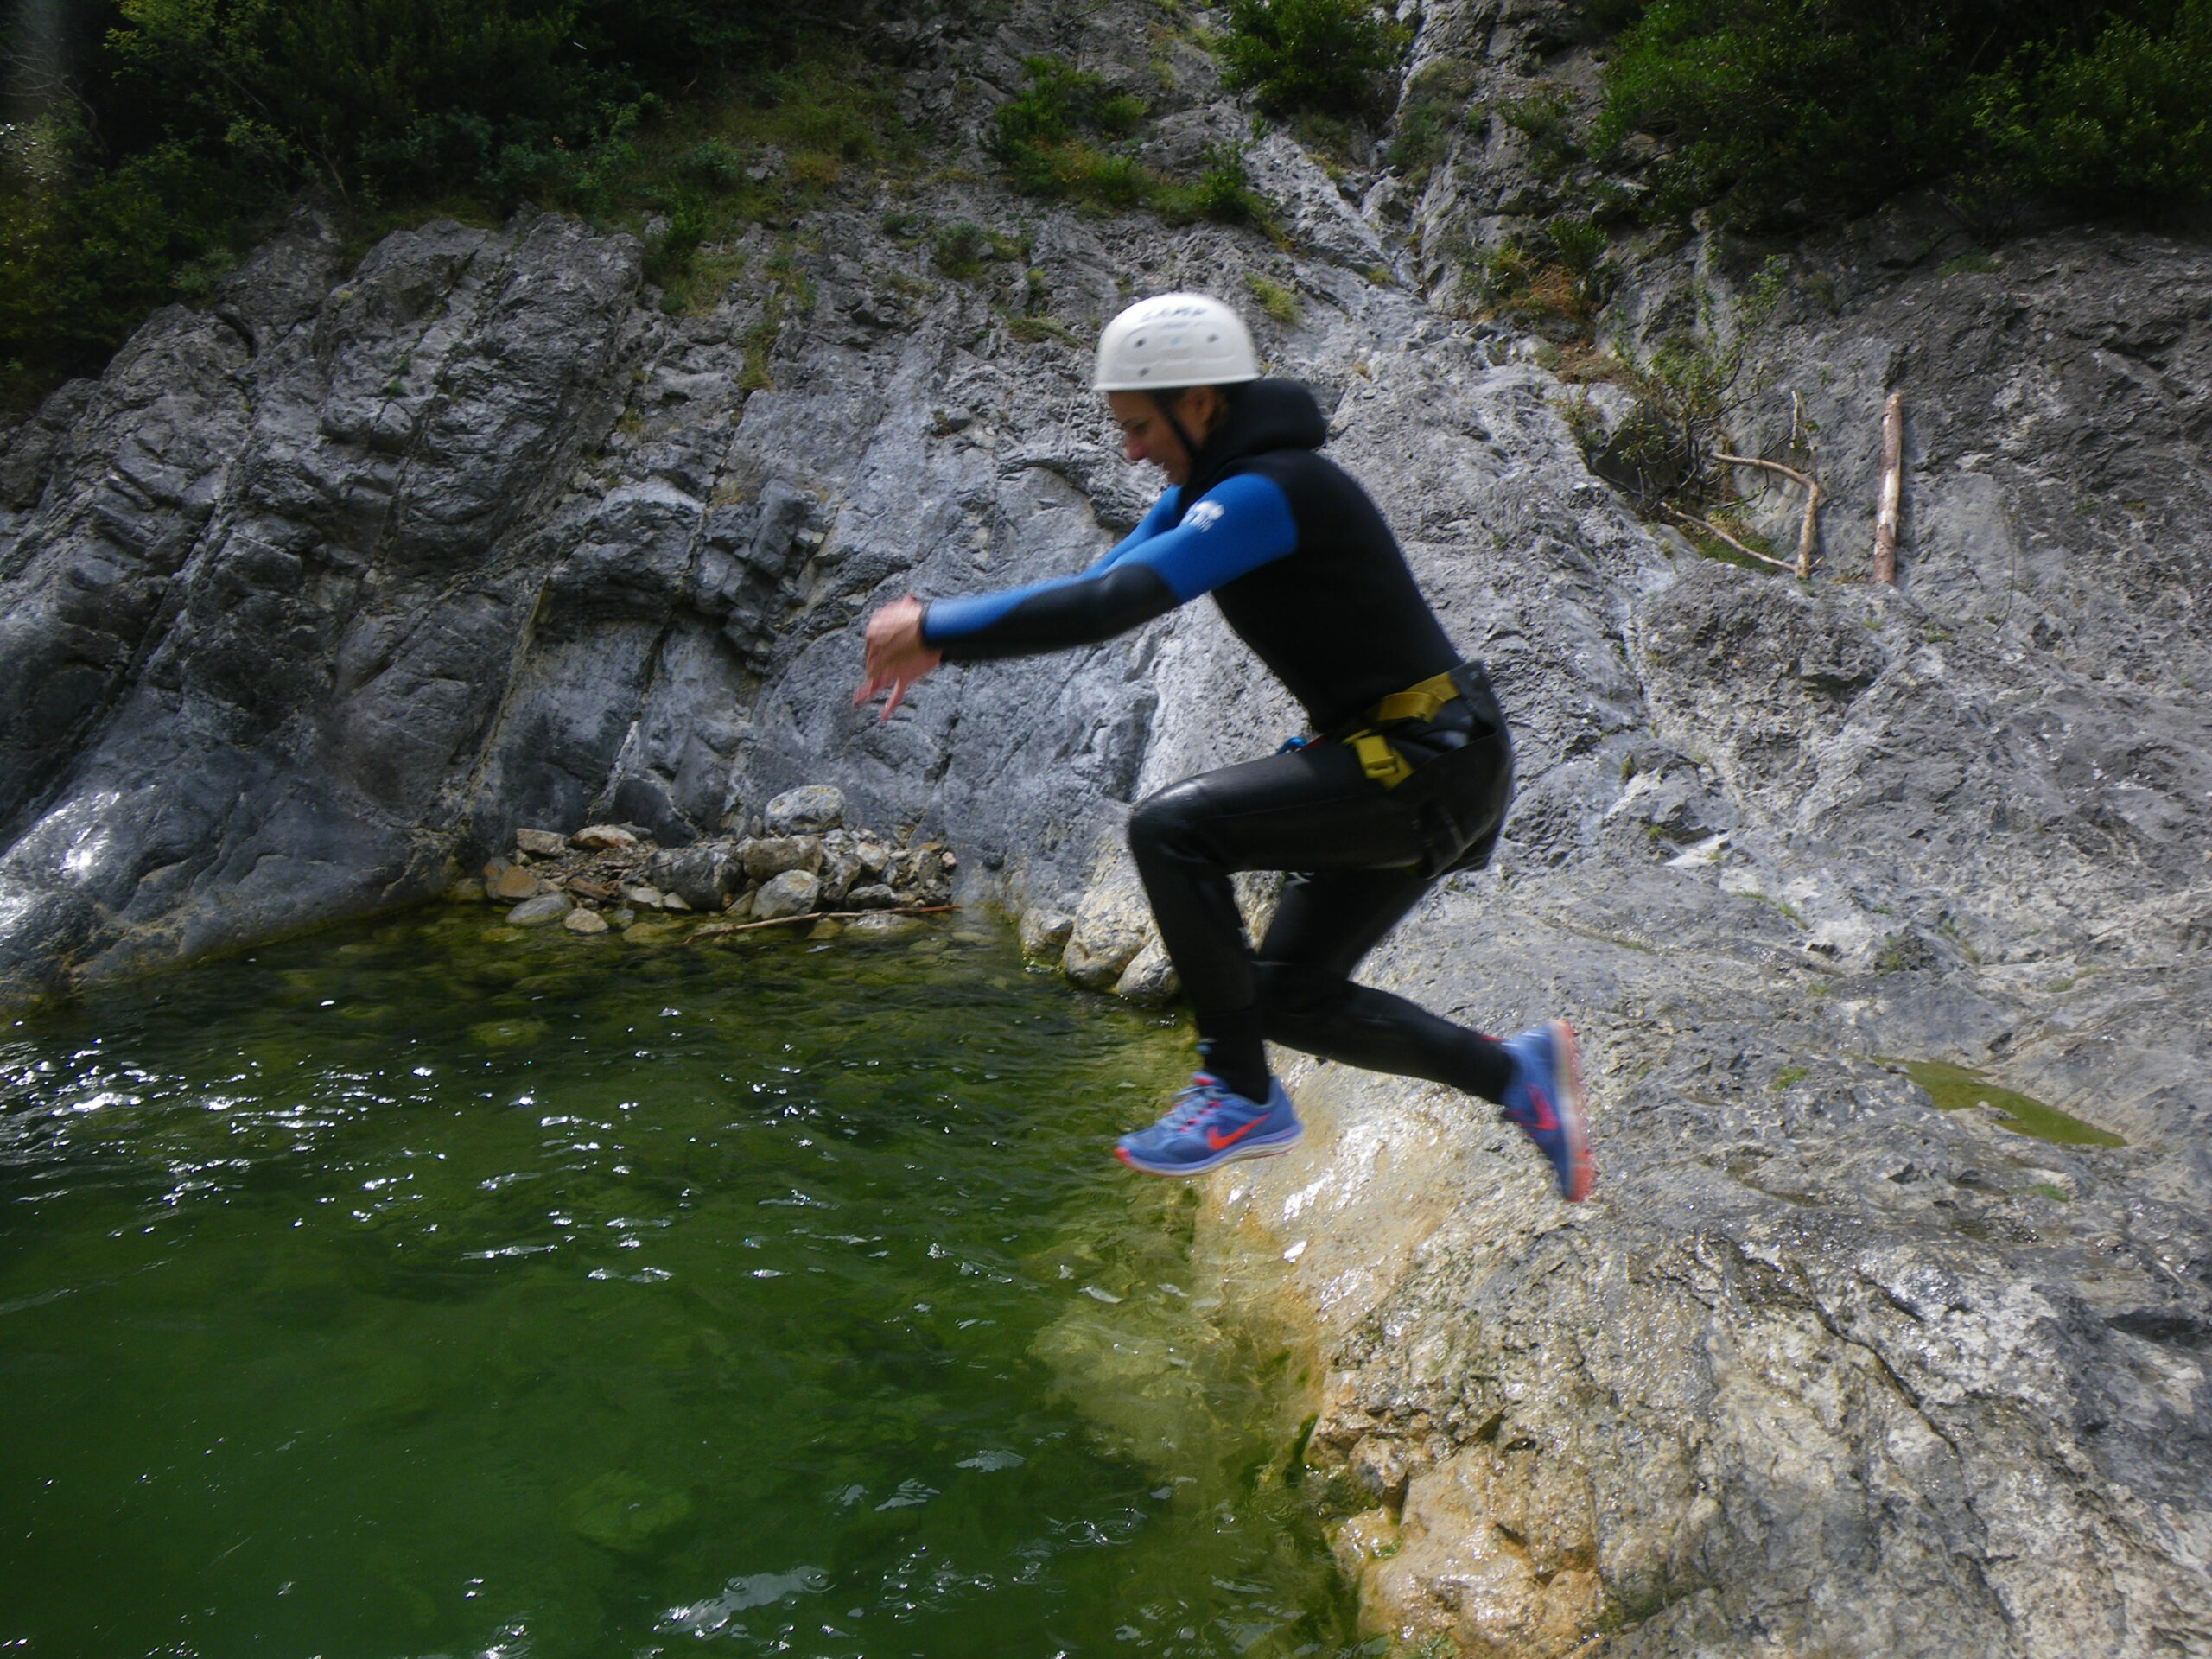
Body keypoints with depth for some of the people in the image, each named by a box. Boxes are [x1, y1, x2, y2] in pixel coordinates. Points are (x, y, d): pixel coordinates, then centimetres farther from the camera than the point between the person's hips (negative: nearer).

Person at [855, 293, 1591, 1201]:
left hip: (1428, 761, -10)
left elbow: (1116, 604, -32)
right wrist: (939, 639, 1)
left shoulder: (1269, 490, -21)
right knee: (1291, 998, 11)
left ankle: (1242, 1093, -10)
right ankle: (1514, 1072, 22)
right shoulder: (1208, 490, 10)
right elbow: (1093, 588, 12)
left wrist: (936, 627, -24)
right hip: (1402, 762, 10)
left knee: (1170, 826, -21)